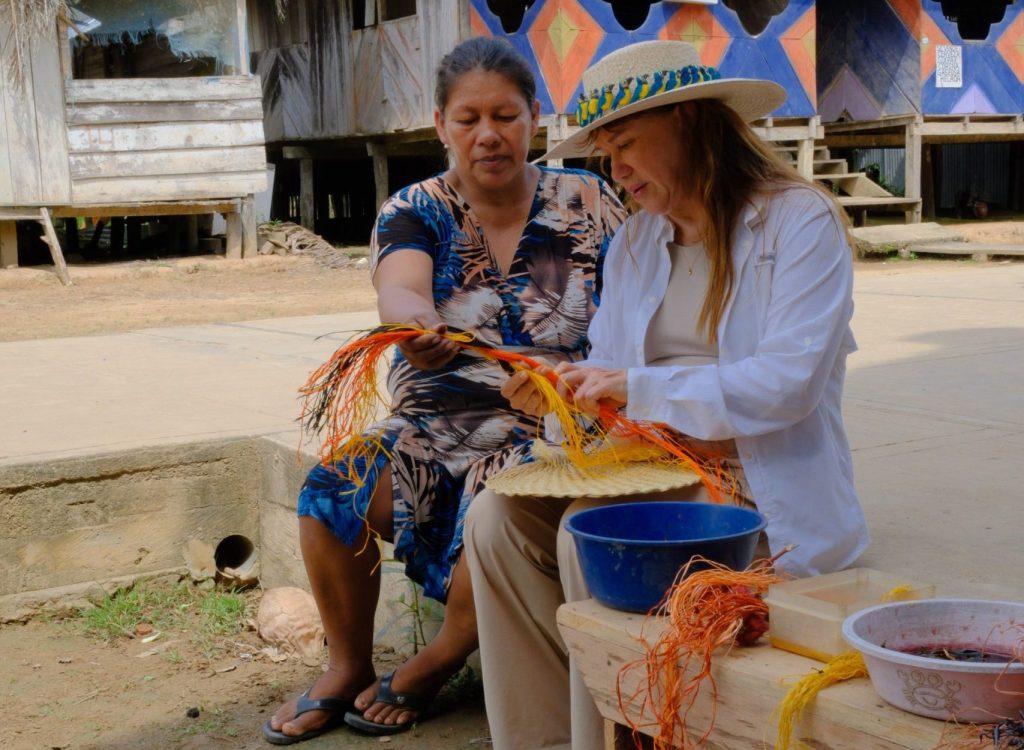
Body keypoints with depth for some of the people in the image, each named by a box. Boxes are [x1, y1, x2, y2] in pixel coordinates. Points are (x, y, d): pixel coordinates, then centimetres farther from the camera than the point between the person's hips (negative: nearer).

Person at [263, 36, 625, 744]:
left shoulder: (587, 202, 3)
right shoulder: (415, 211, 2)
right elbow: (399, 295, -20)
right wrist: (418, 328, -45)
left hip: (552, 433, -1)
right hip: (434, 431, 2)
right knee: (334, 485, -26)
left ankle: (436, 664, -3)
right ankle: (348, 667, -1)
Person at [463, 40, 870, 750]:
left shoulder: (800, 220, -8)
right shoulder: (635, 242, 15)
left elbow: (789, 383, -20)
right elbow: (613, 366, 17)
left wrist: (639, 388, -20)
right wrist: (566, 386, -7)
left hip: (761, 487, -7)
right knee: (498, 516, -15)